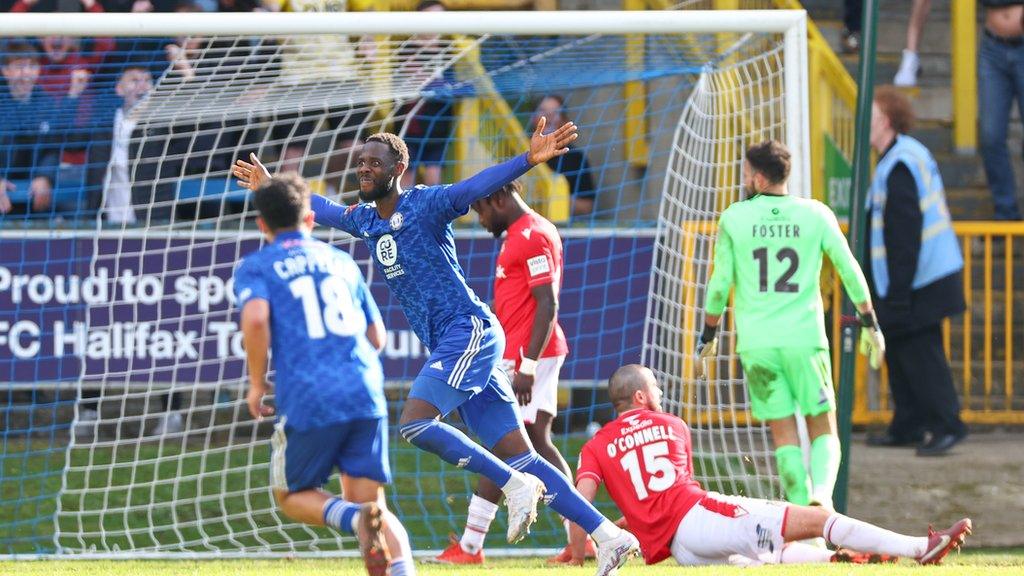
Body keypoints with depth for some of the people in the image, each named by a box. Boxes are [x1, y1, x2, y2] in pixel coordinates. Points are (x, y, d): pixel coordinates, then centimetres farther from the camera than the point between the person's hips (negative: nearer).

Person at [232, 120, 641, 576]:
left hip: (469, 330, -8)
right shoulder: (365, 219, 17)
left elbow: (478, 186, -20)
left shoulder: (426, 204, -5)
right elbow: (323, 209, 37)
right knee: (519, 458, 0)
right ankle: (608, 536, -3)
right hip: (448, 347, 8)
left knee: (415, 424, -22)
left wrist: (530, 159, -35)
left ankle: (515, 485, -14)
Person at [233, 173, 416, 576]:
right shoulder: (341, 261, 21)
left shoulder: (255, 267, 8)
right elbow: (377, 338, 22)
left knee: (292, 496, 17)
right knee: (369, 499, 10)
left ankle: (356, 518, -16)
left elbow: (255, 317, -13)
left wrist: (257, 384, 0)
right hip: (365, 394, 3)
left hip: (308, 402, -3)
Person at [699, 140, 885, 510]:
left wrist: (709, 335, 15)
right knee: (823, 428, 7)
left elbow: (720, 283, 3)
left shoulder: (734, 218, 1)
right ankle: (822, 491, -20)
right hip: (805, 339, 0)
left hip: (756, 342, 0)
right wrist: (870, 324, 14)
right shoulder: (815, 214, 3)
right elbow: (849, 271, 5)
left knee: (783, 432, 5)